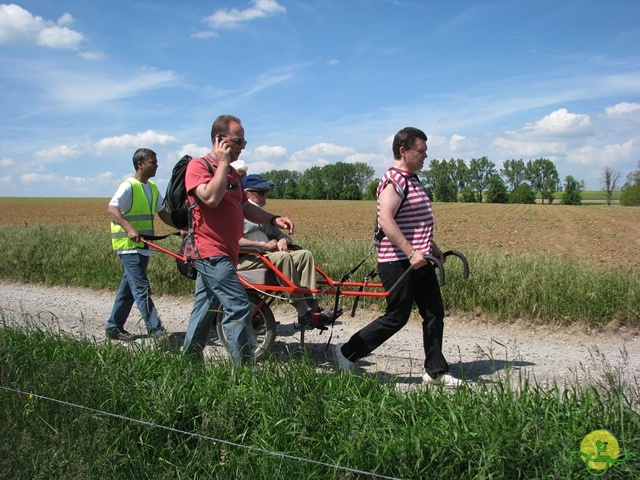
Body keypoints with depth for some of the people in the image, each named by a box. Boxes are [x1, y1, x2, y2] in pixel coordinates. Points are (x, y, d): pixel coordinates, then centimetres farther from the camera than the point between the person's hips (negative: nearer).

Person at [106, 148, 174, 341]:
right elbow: (112, 209, -24)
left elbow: (163, 213, 18)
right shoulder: (129, 186, -11)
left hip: (144, 247, 9)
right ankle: (157, 331, -8)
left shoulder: (152, 188, 14)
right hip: (129, 246, -8)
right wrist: (129, 228, -39)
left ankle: (114, 327, 24)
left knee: (128, 288, 14)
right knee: (142, 289, -8)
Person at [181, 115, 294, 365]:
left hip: (222, 253, 9)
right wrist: (223, 163, -15)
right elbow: (211, 197, -25)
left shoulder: (232, 173, 19)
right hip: (210, 251, -9)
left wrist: (273, 219, 8)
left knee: (204, 309, 15)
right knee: (239, 307, -14)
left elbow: (245, 207, 21)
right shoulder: (198, 165, -8)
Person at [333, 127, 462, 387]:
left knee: (434, 314, 10)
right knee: (396, 317, -3)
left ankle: (435, 371, 21)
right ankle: (346, 353, 11)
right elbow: (386, 220, -27)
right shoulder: (393, 181, -15)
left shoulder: (412, 180, 17)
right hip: (398, 262, -10)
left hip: (419, 260, 10)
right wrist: (411, 252, -31)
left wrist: (433, 248, 23)